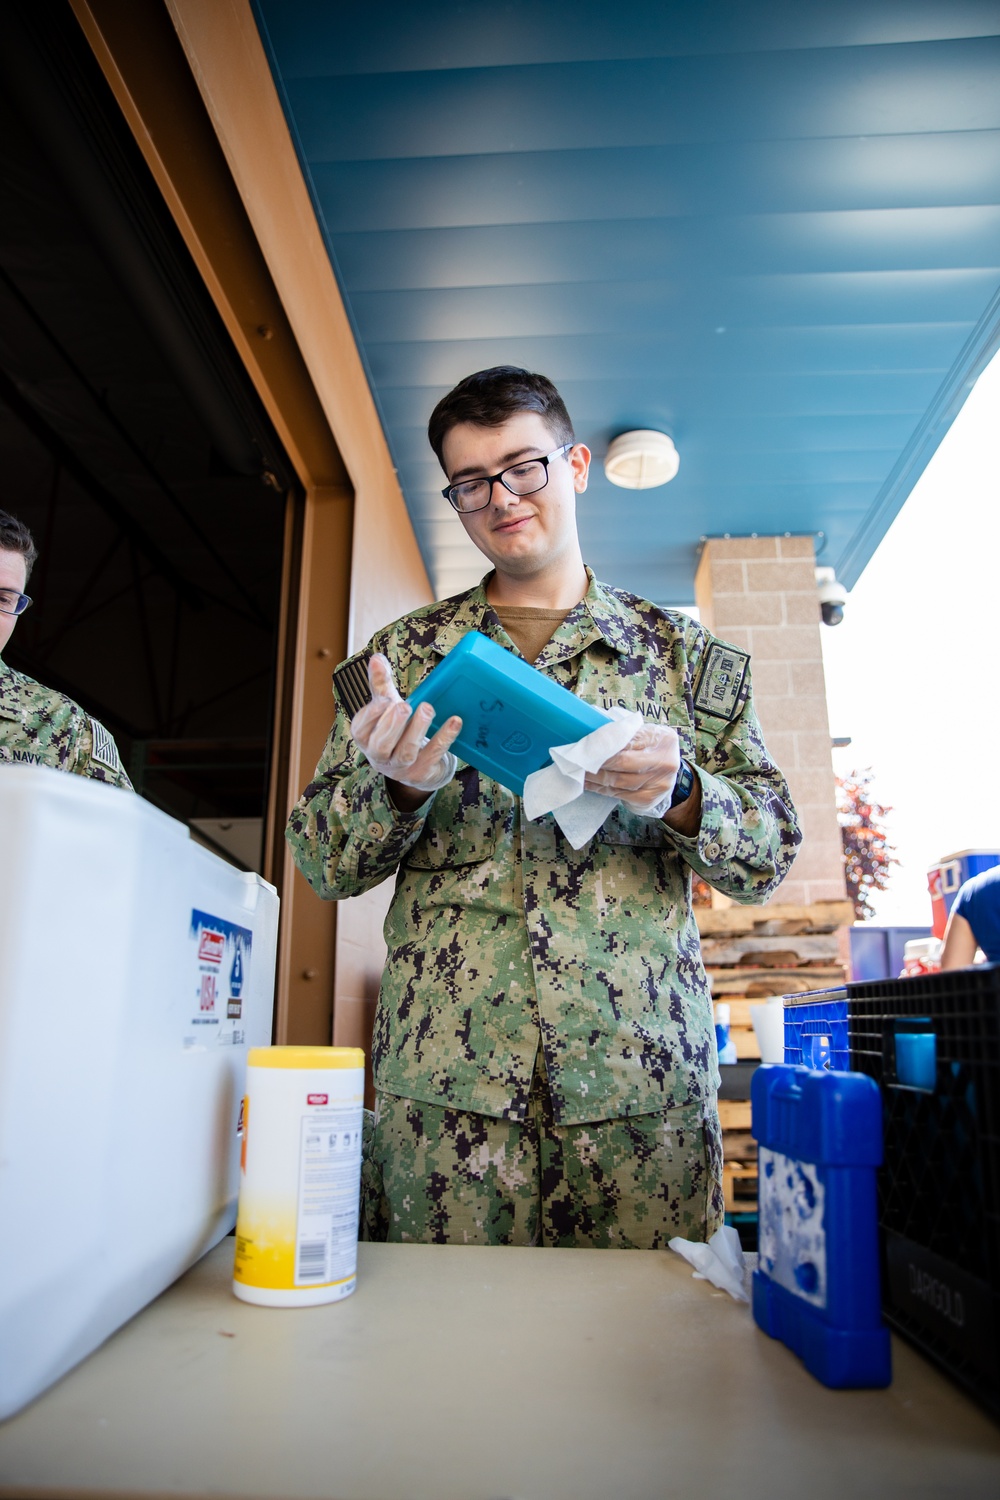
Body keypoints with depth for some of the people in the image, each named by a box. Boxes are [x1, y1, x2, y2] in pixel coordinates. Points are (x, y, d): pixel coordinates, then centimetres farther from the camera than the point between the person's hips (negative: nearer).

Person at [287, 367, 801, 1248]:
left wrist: (681, 792, -14)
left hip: (642, 1075, 0)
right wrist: (396, 786, -13)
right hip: (443, 1076, 1)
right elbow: (324, 863, 7)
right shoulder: (406, 654, 9)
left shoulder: (684, 653, 8)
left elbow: (769, 854, 7)